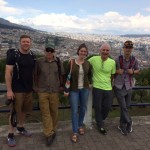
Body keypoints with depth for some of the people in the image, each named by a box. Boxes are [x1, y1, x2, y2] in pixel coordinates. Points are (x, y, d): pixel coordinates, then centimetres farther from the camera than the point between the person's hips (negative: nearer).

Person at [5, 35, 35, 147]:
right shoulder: (13, 55, -10)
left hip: (29, 89, 5)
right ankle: (10, 135, 17)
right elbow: (8, 73, -12)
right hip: (17, 89, -5)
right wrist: (9, 90, -16)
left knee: (25, 110, 16)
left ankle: (21, 128, 37)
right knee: (15, 112, 2)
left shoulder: (32, 56, 5)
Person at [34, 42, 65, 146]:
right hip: (42, 91, -1)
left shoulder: (58, 61, -1)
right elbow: (36, 75, 5)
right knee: (45, 112, 1)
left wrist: (61, 86, 8)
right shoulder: (39, 62, -4)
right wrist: (36, 87, 7)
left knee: (54, 111, 12)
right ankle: (49, 134, 10)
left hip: (55, 91, 1)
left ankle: (53, 130, 32)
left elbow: (61, 74, 8)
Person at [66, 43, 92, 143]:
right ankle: (75, 132, 11)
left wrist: (89, 83, 7)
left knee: (83, 108, 16)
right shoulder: (71, 62, -10)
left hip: (85, 89, 4)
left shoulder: (87, 63, 0)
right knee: (74, 110, -1)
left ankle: (80, 125, 39)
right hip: (74, 89, -3)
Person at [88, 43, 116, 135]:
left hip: (108, 88, 2)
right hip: (97, 88, -2)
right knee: (98, 108, 9)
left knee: (107, 107, 12)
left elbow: (113, 75, 8)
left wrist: (111, 84, 7)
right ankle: (101, 126, 31)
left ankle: (100, 120, 43)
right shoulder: (93, 59, -10)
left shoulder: (112, 62, -4)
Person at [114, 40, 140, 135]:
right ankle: (129, 122, 22)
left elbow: (138, 70, 11)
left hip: (129, 87, 3)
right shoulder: (118, 59, -9)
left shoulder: (134, 60, -4)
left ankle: (122, 125, 30)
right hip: (119, 87, -2)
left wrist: (133, 72, -10)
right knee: (123, 107, -3)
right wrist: (117, 71, -16)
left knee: (126, 107, 12)